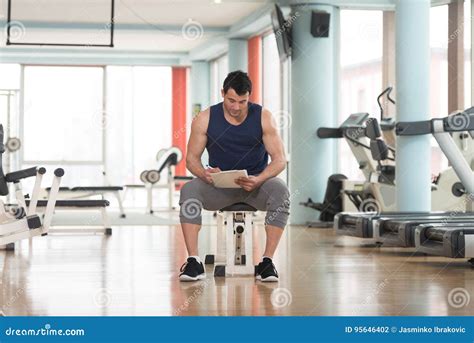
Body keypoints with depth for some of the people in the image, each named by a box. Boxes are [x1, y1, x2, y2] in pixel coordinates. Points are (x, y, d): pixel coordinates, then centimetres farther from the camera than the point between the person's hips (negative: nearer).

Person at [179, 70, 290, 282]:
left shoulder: (263, 117, -9)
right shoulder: (205, 119, -8)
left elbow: (280, 159, -10)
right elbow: (192, 158, -3)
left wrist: (259, 179, -30)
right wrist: (204, 174, -28)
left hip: (256, 184, 0)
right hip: (219, 184, 1)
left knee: (280, 191, -33)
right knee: (188, 191, -29)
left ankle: (267, 262, -28)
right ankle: (193, 261, -30)